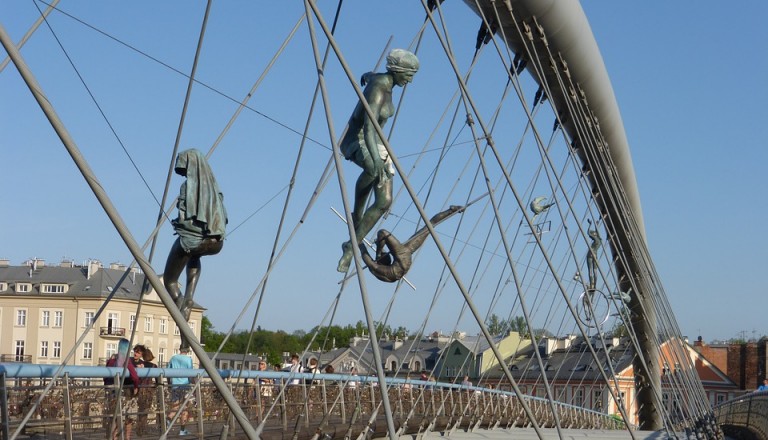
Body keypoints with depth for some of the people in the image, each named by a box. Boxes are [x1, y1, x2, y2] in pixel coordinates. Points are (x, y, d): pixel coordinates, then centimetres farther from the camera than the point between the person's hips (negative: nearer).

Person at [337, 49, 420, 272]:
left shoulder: (383, 80, 2)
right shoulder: (378, 91, -26)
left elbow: (367, 76, 29)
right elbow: (368, 127, -39)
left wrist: (366, 76, 54)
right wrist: (376, 160, -52)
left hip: (375, 143, 10)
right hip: (356, 141, -10)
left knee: (384, 202, -1)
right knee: (374, 169, -45)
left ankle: (352, 246, 6)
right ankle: (357, 215, -26)